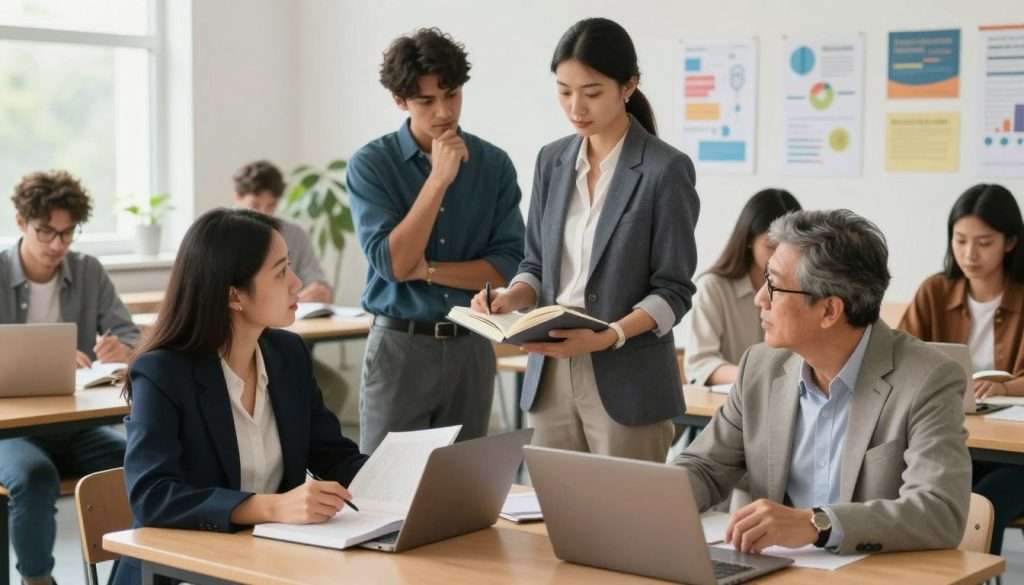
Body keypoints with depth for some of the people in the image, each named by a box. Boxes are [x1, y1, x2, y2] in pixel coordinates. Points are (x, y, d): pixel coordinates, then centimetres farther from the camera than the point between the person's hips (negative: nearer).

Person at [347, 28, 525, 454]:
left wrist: (427, 270, -13)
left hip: (470, 346, 3)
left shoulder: (494, 164, 2)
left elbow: (508, 268, -3)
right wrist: (439, 178, -20)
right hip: (399, 346, -3)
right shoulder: (371, 164, -6)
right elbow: (392, 262, -16)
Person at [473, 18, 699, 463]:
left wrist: (608, 337, -23)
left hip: (627, 380, -5)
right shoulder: (552, 161, 9)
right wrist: (510, 299, -7)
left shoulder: (665, 170, -9)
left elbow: (673, 291, -8)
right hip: (551, 374, 5)